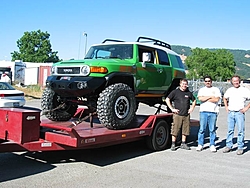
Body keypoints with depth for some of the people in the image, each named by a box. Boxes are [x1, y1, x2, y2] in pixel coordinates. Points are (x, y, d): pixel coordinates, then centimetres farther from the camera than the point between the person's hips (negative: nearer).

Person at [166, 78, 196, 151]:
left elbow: (194, 100, 25)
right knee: (175, 130, -3)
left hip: (186, 115, 4)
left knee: (185, 130, 8)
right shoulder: (175, 92, -1)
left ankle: (183, 144, 20)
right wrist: (172, 109, -6)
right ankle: (173, 145, 6)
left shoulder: (189, 93, 10)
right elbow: (167, 99, -1)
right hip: (177, 115, -4)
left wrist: (192, 108, 12)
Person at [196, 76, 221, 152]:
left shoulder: (216, 89, 11)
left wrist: (205, 98, -3)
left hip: (213, 112, 0)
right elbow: (200, 98, -5)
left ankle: (212, 145, 8)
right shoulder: (201, 90, 14)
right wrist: (211, 97, -3)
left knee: (212, 129, 1)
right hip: (203, 111, 1)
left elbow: (217, 99, -4)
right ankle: (200, 145, 6)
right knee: (202, 129, -1)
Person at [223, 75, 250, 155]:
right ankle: (229, 146, 16)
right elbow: (225, 98, 26)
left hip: (239, 113, -3)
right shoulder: (229, 90, 11)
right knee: (230, 130, 8)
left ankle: (240, 148, 5)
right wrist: (226, 107, 15)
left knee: (241, 130, -2)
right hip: (230, 113, 4)